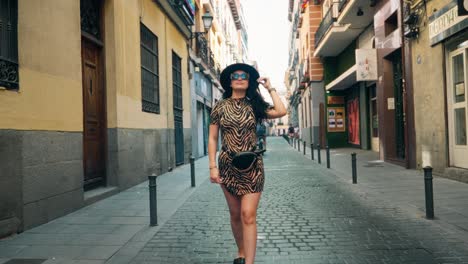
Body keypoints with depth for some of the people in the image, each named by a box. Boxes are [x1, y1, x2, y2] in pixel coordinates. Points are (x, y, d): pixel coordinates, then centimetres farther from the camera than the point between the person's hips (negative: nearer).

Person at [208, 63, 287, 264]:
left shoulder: (254, 105, 3)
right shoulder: (220, 106, 3)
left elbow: (281, 112, -13)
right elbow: (212, 138, 3)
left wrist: (270, 88, -3)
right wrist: (212, 166, -5)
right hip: (228, 165, 1)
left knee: (248, 215, -10)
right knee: (235, 214, 12)